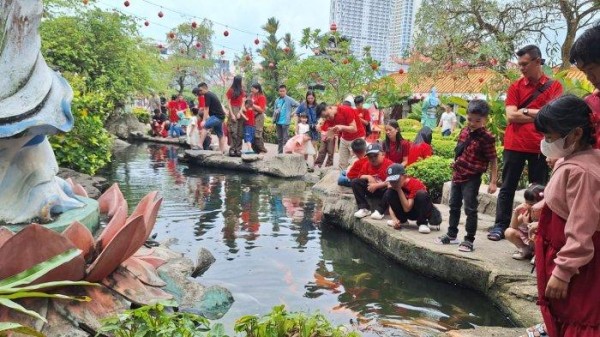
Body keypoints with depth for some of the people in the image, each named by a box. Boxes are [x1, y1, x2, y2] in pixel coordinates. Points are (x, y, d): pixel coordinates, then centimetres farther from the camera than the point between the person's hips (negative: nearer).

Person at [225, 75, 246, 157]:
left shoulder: (242, 91, 12)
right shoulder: (230, 90, 0)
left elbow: (243, 103, 6)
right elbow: (228, 103, -3)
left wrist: (240, 112, -7)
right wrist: (232, 114, -10)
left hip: (240, 111, 4)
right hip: (233, 111, -4)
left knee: (240, 132, 1)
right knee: (233, 132, -9)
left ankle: (238, 149, 3)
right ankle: (232, 149, -8)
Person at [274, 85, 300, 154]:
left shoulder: (289, 100, -4)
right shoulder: (277, 100, 10)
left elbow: (298, 106, -4)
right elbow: (275, 111, 15)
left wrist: (292, 113, -5)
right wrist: (274, 122, 11)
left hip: (285, 122, -5)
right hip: (278, 122, 5)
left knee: (285, 138, -8)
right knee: (279, 138, 12)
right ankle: (280, 152, 21)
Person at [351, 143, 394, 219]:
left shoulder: (389, 164, -17)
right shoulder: (367, 164, 3)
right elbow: (360, 176, 10)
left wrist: (376, 185, -28)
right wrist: (368, 177, -13)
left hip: (383, 190, -6)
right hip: (371, 189, 6)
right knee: (355, 182, -11)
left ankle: (379, 210, -25)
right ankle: (364, 208, -16)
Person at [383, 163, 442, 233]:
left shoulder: (415, 184, -27)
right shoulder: (395, 186, -10)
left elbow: (407, 208, -32)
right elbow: (392, 205, -5)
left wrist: (399, 189, -32)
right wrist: (395, 220, -23)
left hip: (421, 211, -5)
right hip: (409, 213, 5)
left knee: (422, 194, -37)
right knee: (389, 194, -18)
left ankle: (422, 223, -17)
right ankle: (402, 221, 0)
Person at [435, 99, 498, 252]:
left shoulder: (486, 138, -15)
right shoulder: (464, 132, 5)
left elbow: (493, 161, -13)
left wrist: (493, 181, -15)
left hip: (472, 179, -7)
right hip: (457, 175, 8)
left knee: (470, 209, 0)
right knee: (454, 206, 17)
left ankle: (469, 239, 10)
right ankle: (451, 234, 31)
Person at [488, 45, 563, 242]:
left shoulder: (554, 86, 2)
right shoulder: (515, 87, 5)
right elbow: (511, 116, -6)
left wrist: (525, 111, -7)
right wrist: (540, 116, -8)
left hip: (540, 146, -1)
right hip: (514, 145, 1)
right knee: (507, 187, 5)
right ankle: (501, 225, 11)